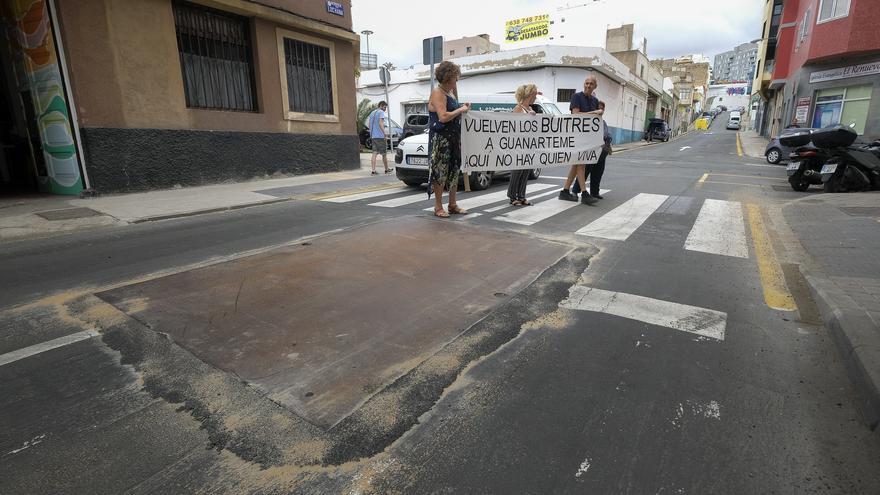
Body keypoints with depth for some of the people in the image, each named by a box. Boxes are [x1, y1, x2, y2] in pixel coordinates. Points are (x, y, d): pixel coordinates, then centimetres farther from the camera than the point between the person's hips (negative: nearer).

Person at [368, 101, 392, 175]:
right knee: (384, 154, 6)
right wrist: (385, 133, -21)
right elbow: (380, 123, -19)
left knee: (374, 153, 2)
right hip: (380, 136, -7)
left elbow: (368, 125, 18)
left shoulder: (372, 113, 18)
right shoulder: (381, 112, -6)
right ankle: (386, 169, 19)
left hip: (373, 136, 7)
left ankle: (373, 171, -8)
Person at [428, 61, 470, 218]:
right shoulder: (438, 93, -12)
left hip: (453, 138, 9)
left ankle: (452, 205, 21)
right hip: (440, 139, -9)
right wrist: (461, 110, -13)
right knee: (440, 172, -4)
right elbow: (443, 117, -22)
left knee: (454, 171, 11)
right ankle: (438, 207, 5)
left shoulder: (449, 92, 16)